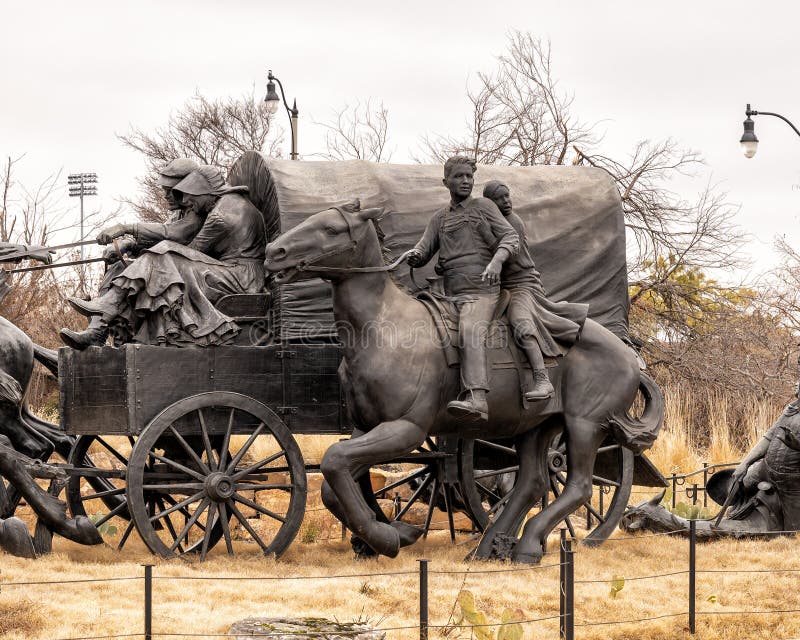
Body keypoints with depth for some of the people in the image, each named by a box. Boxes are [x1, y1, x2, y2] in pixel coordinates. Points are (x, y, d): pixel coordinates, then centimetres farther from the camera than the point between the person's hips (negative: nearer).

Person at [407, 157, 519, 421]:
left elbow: (511, 237, 1)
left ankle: (477, 400, -51)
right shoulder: (440, 218, 20)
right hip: (451, 295, 7)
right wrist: (414, 255, -14)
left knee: (470, 332, -32)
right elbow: (423, 251, 13)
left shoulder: (484, 206, 9)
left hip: (481, 292, -6)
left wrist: (496, 260, -20)